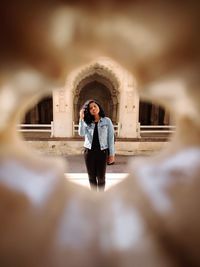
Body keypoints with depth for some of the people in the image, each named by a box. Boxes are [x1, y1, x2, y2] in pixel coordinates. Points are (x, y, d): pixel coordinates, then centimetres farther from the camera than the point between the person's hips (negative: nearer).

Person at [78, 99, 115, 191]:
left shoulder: (107, 121, 0)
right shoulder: (87, 122, 5)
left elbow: (111, 138, -2)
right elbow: (81, 133, -13)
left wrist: (112, 154, -4)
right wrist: (81, 118, -16)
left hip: (102, 152, -2)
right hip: (89, 152, 2)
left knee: (101, 177, 7)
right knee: (91, 176, 13)